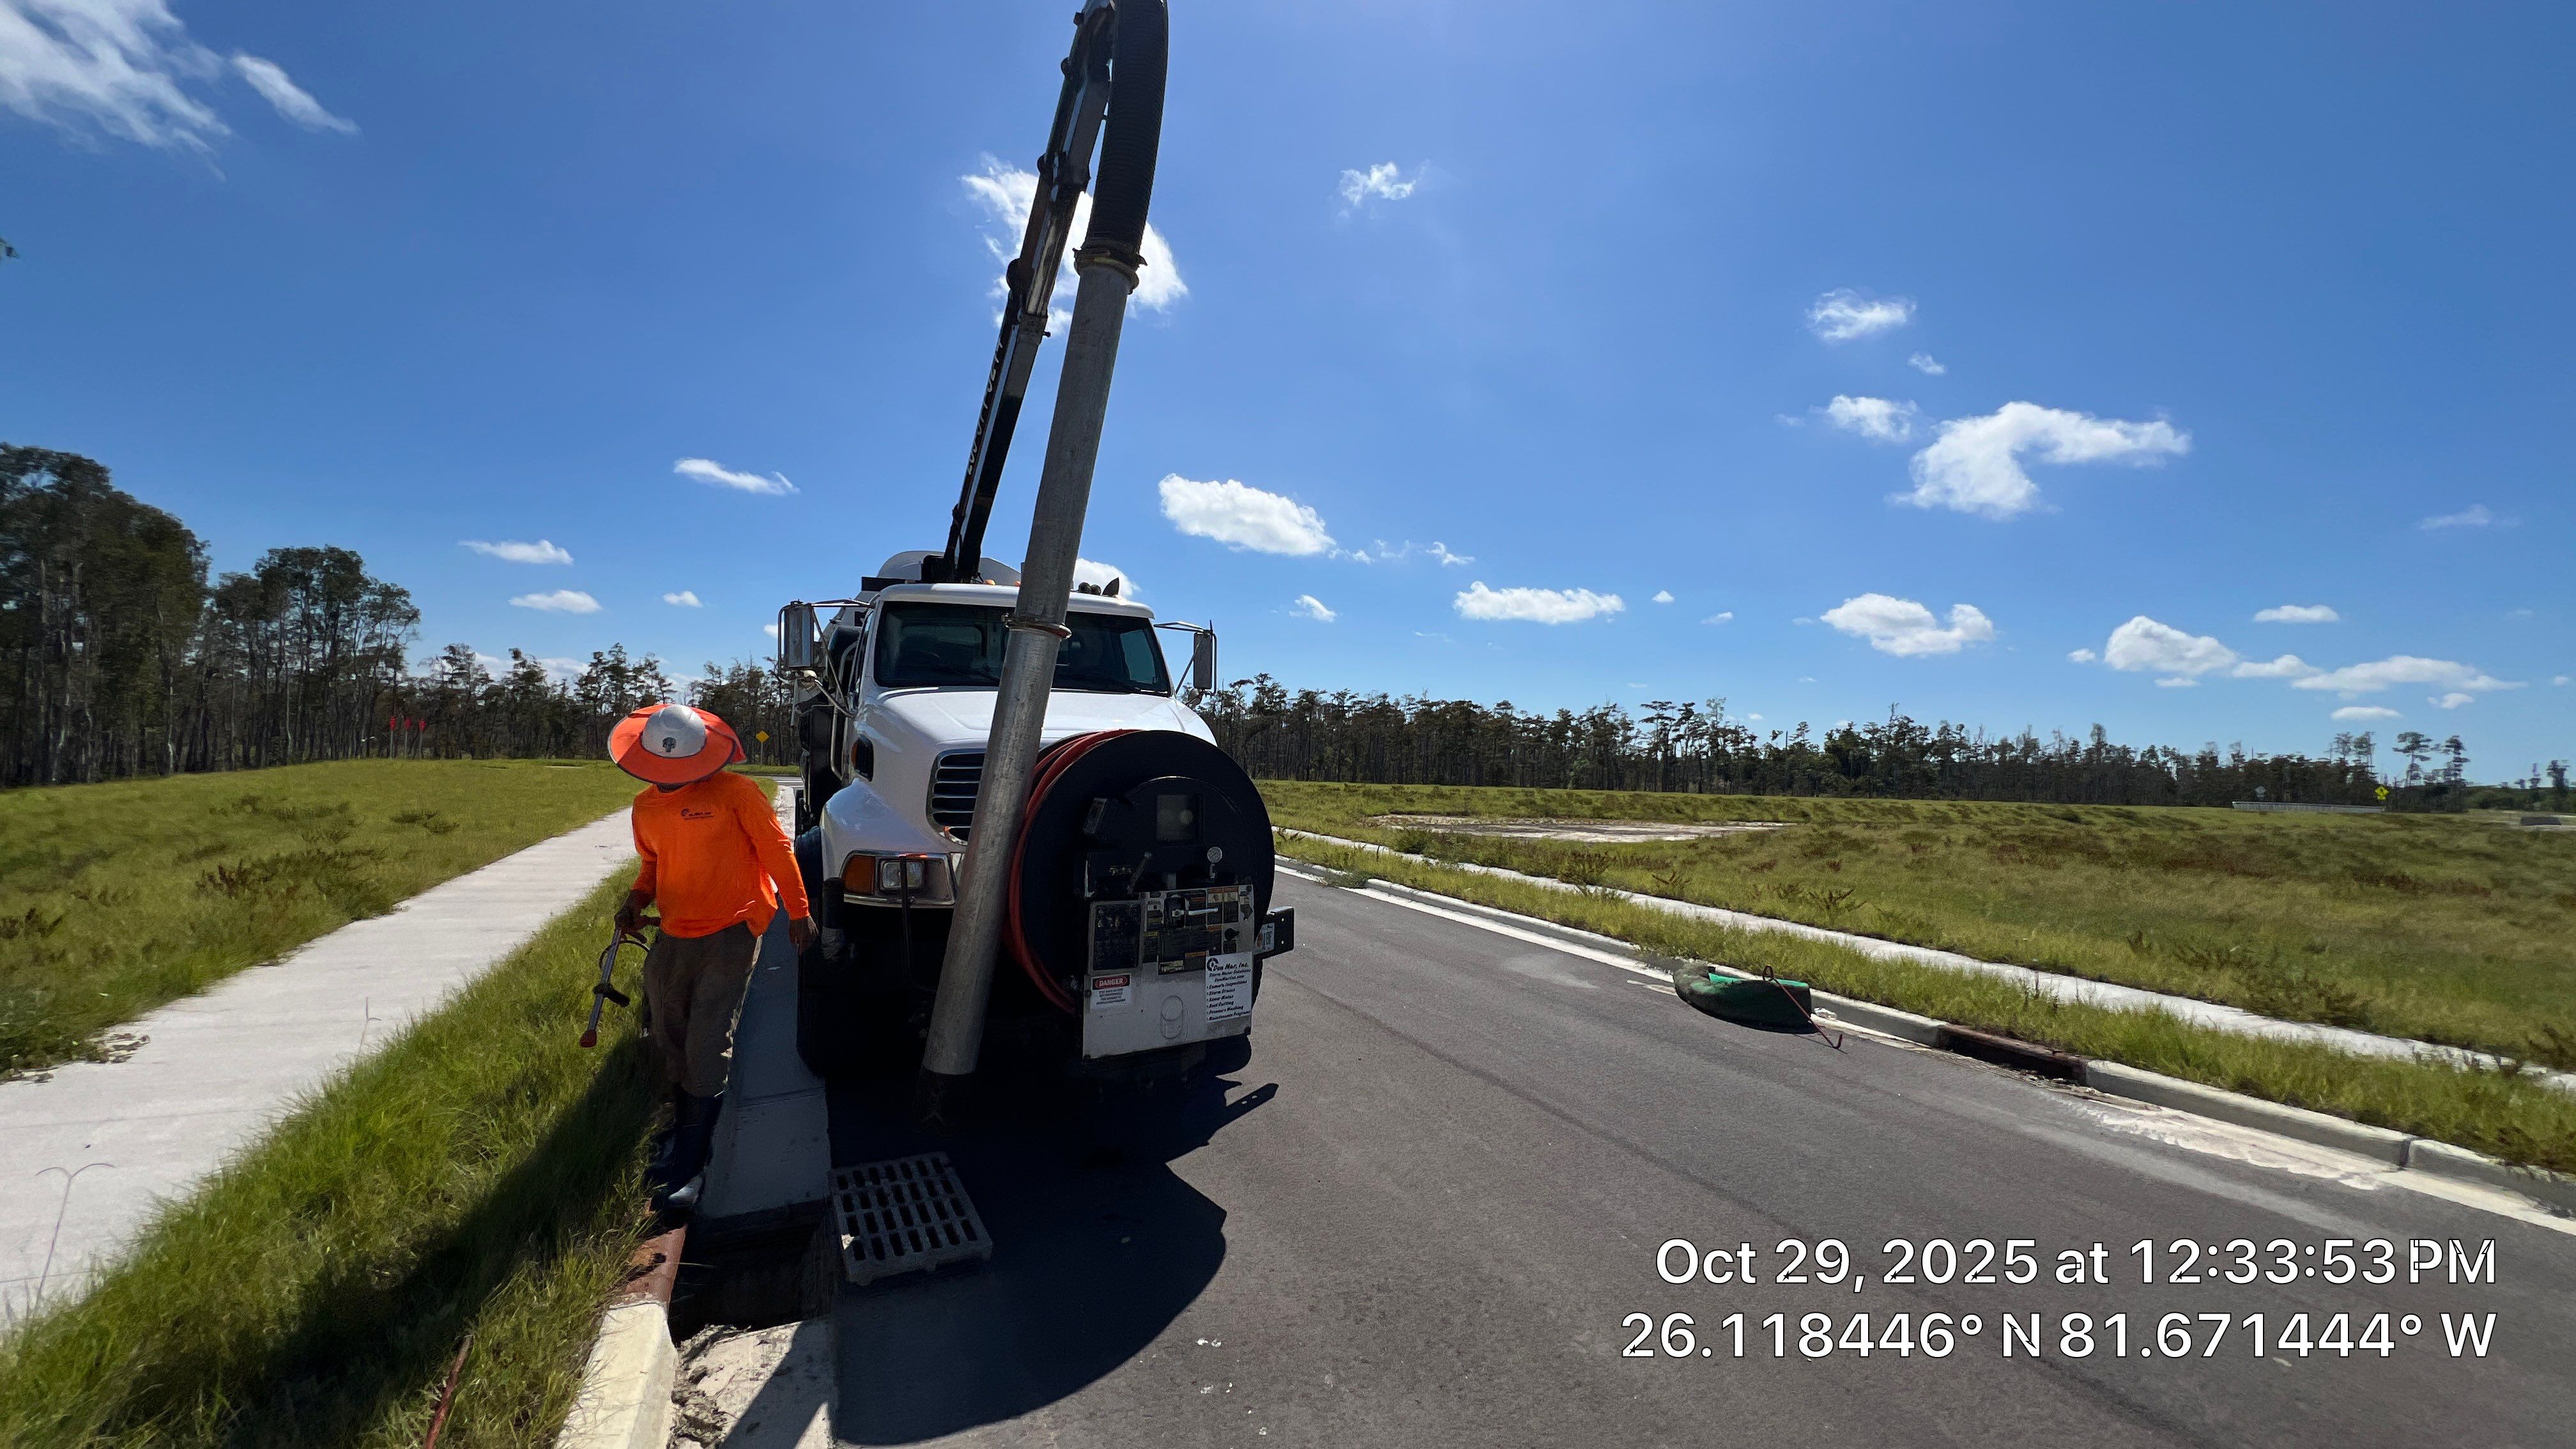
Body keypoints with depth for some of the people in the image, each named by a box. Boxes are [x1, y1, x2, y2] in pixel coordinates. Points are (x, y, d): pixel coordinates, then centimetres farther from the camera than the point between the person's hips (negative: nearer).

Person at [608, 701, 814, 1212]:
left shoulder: (735, 792, -12)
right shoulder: (645, 809, 8)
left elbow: (776, 849, -8)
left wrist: (798, 912, -5)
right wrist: (637, 899, 2)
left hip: (731, 933, -7)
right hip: (673, 938, 7)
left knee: (708, 1048, -6)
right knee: (670, 1040, 16)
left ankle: (690, 1167, 3)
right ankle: (685, 1130, 38)